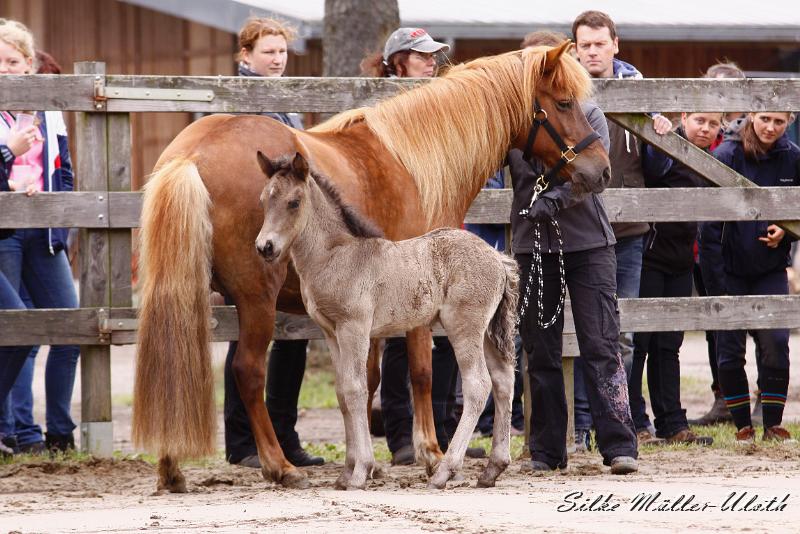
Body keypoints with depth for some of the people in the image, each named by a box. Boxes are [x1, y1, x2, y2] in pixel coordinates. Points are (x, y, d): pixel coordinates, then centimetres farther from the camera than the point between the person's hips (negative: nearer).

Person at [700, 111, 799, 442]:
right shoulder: (726, 155, -10)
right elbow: (710, 219, -10)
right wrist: (715, 275, -14)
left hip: (771, 268, 2)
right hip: (730, 268, -2)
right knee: (729, 350, 0)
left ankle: (773, 424, 5)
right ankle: (742, 424, 13)